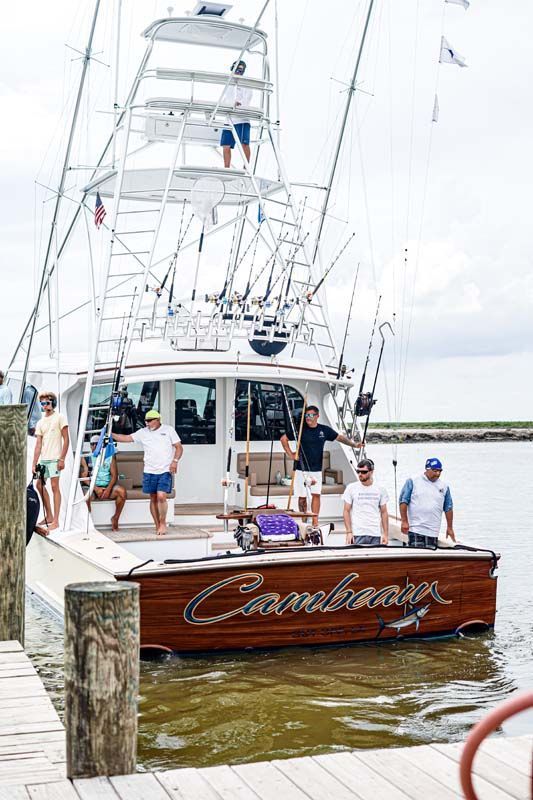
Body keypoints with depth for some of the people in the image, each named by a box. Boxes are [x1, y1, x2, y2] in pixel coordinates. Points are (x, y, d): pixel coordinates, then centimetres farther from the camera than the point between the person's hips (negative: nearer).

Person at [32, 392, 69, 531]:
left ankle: (55, 521, -7)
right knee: (39, 485, 10)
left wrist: (62, 459, -13)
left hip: (54, 458, -7)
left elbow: (66, 440, -6)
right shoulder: (40, 423, 14)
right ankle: (49, 516, 22)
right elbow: (38, 445, 11)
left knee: (54, 487, -8)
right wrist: (34, 464, 5)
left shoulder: (59, 418, -2)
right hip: (43, 459, 7)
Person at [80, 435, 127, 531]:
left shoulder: (110, 456, 10)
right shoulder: (86, 458, 8)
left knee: (122, 491, -29)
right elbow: (83, 477, -1)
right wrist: (96, 488, -15)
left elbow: (114, 475, 3)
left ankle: (115, 518, -11)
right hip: (93, 487, -1)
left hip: (107, 486, 1)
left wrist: (108, 489, -15)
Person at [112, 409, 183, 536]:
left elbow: (179, 447, 3)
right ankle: (158, 526, 14)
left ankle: (163, 523, 0)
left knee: (161, 496, -16)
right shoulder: (143, 432, 8)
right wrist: (111, 434, -5)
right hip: (149, 471, 3)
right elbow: (126, 438, 6)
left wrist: (175, 461, -11)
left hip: (165, 471, -3)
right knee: (153, 498, 6)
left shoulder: (168, 430, 2)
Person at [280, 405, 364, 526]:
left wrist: (354, 444, 0)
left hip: (316, 469, 2)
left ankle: (315, 522, -1)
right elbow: (283, 439, 5)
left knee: (316, 494, -5)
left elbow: (340, 437, 12)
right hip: (301, 469, -2)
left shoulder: (324, 430, 4)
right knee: (302, 496, 1)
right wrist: (290, 454, 0)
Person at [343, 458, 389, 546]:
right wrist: (349, 532, -7)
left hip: (375, 535, 2)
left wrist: (385, 534, 3)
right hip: (357, 535, -2)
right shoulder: (351, 488, 4)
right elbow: (346, 511, 3)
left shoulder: (379, 489, 9)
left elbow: (384, 512, 11)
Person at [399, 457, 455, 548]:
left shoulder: (444, 486, 12)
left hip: (433, 532, 3)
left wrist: (450, 528, 15)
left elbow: (448, 508, 17)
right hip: (415, 530, -3)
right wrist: (404, 521, -7)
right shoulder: (413, 482, 2)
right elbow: (403, 501, 0)